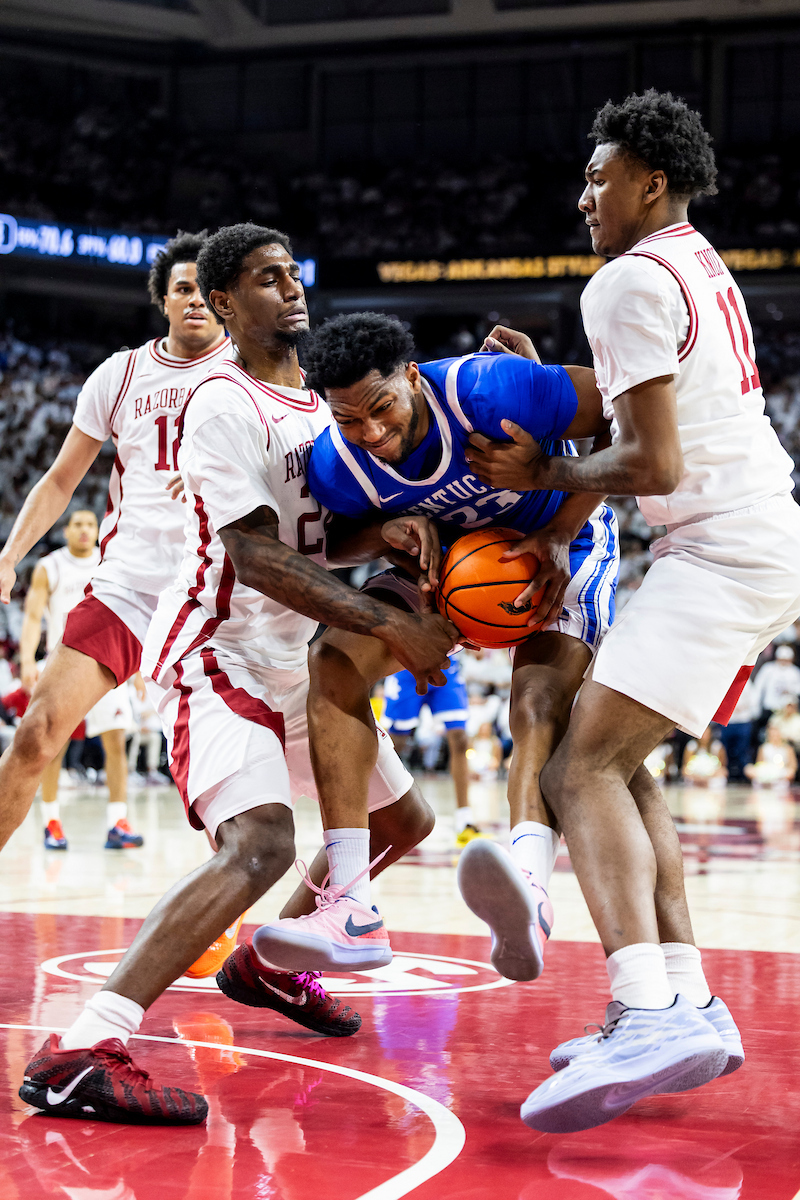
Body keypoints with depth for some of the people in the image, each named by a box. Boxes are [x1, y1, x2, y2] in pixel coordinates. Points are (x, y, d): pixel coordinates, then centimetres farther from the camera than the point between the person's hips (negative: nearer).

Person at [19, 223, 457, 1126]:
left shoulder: (316, 402, 13)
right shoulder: (223, 406, -16)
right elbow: (256, 556, -23)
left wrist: (393, 536, -8)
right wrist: (388, 627, -28)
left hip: (298, 659, 9)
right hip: (217, 654, -9)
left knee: (403, 822, 18)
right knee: (261, 844, -30)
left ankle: (268, 964, 37)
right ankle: (75, 1058, -36)